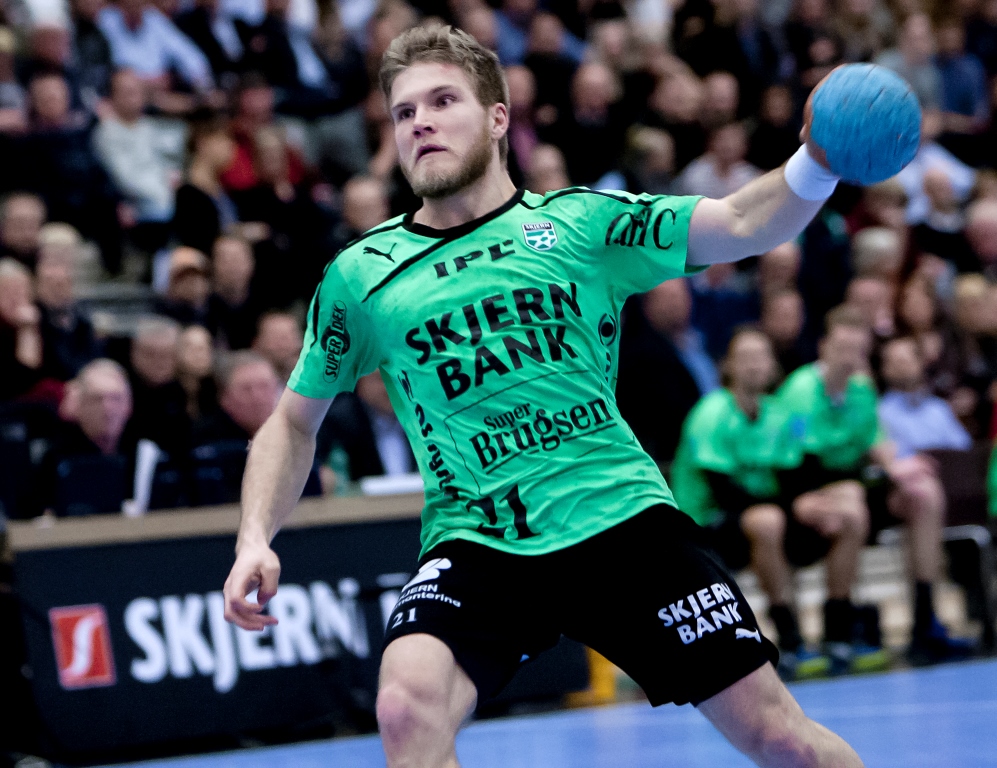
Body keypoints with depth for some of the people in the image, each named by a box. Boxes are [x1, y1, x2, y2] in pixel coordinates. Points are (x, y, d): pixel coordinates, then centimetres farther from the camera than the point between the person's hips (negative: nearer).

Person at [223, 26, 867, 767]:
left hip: (623, 518, 0)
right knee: (406, 705, -30)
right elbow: (294, 422, 16)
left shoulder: (580, 222, 4)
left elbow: (742, 225, -7)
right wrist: (256, 538, 0)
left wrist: (816, 166, -26)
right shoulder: (360, 275, 6)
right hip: (477, 543, 0)